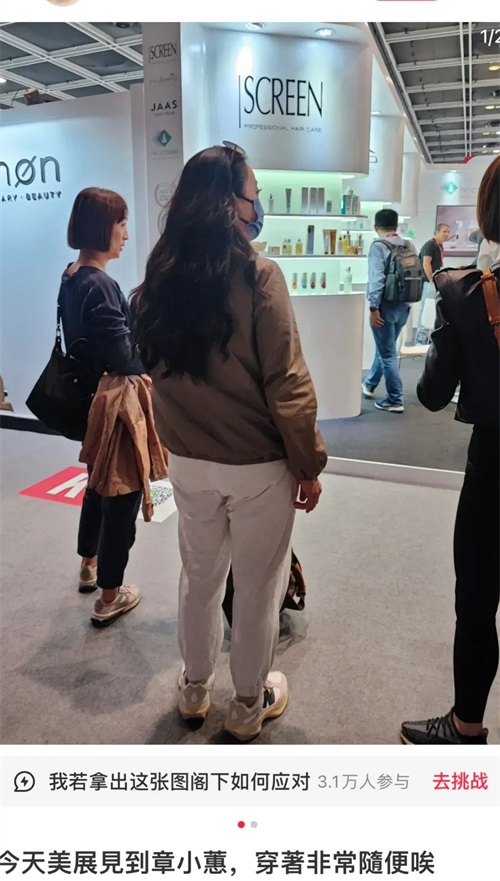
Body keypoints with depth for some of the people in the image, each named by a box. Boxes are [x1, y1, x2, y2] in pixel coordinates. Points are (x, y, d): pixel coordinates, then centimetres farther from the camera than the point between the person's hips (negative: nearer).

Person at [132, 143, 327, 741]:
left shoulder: (159, 277, 0)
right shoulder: (258, 276, -18)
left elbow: (155, 365, 9)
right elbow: (287, 385, -18)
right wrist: (309, 463, -7)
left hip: (188, 460, 5)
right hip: (258, 465, -5)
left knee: (199, 574, 22)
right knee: (257, 586, 14)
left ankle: (195, 689, 42)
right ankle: (249, 705, 34)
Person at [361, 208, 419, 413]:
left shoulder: (379, 246, -10)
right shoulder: (409, 246, 8)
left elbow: (377, 280, -19)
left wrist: (374, 308, -18)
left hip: (386, 306, -7)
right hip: (404, 306, 7)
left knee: (388, 353, 0)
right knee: (384, 348, 21)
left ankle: (395, 400, 3)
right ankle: (369, 385, 38)